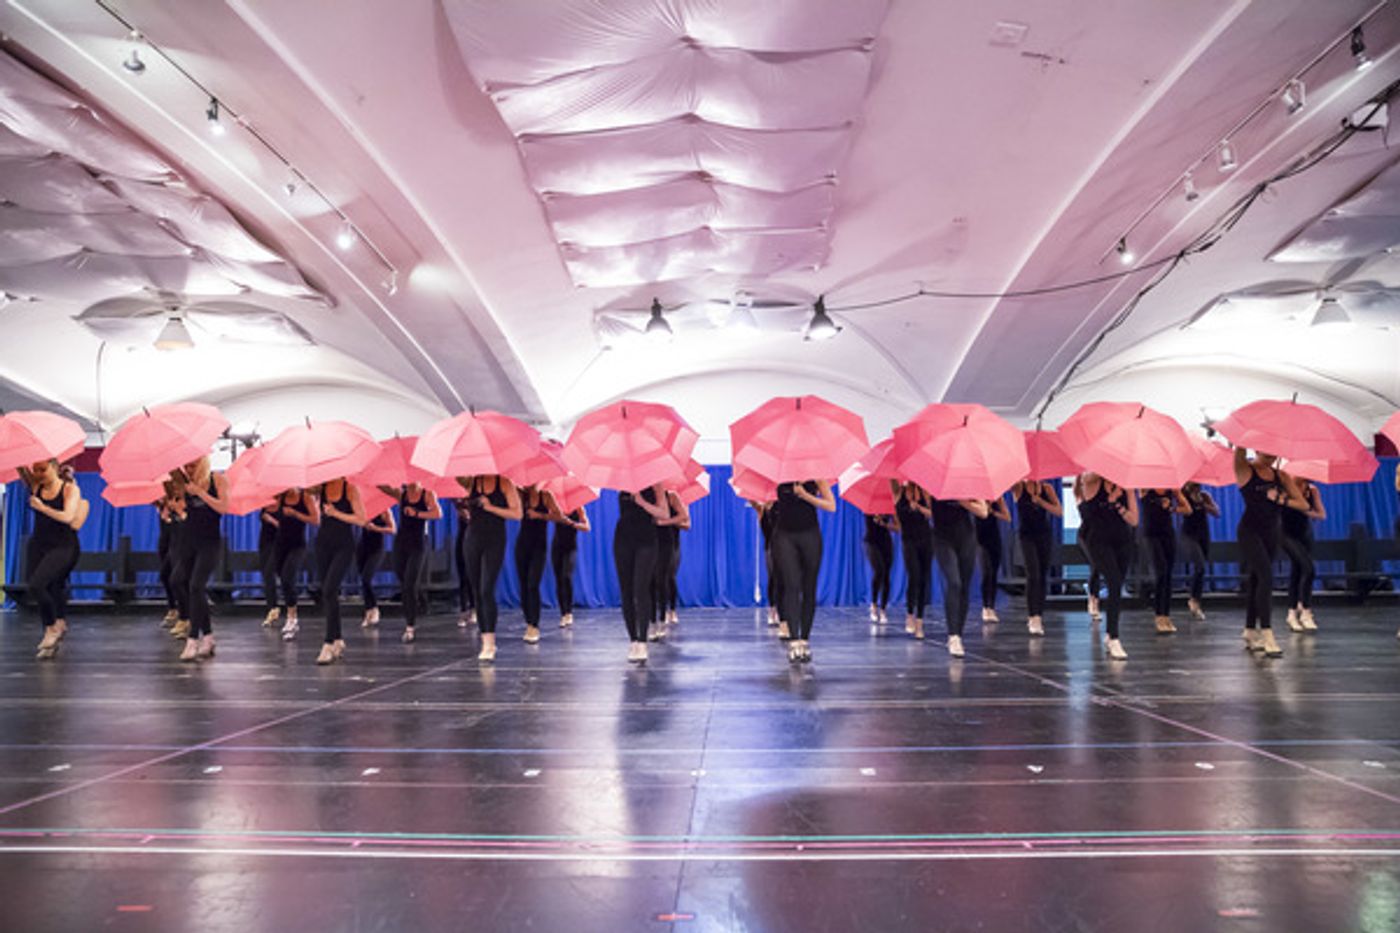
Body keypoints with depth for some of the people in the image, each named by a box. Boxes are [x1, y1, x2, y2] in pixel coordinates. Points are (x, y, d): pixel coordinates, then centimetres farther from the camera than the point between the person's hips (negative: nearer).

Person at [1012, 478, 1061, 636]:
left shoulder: (1047, 488, 5)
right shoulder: (1018, 487, -2)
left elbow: (1059, 511, -4)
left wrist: (1040, 501, -15)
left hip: (1045, 536, 3)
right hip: (1026, 536, -3)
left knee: (1043, 577, 5)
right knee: (1033, 574, -16)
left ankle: (1039, 615, 15)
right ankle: (1033, 617, -18)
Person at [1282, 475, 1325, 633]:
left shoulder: (1313, 491, -9)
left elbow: (1322, 514, -12)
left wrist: (1310, 513, -31)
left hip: (1305, 534, 5)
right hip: (1288, 535, -5)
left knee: (1297, 572, 11)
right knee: (1309, 568, -18)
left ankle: (1292, 614, 22)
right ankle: (1305, 612, -8)